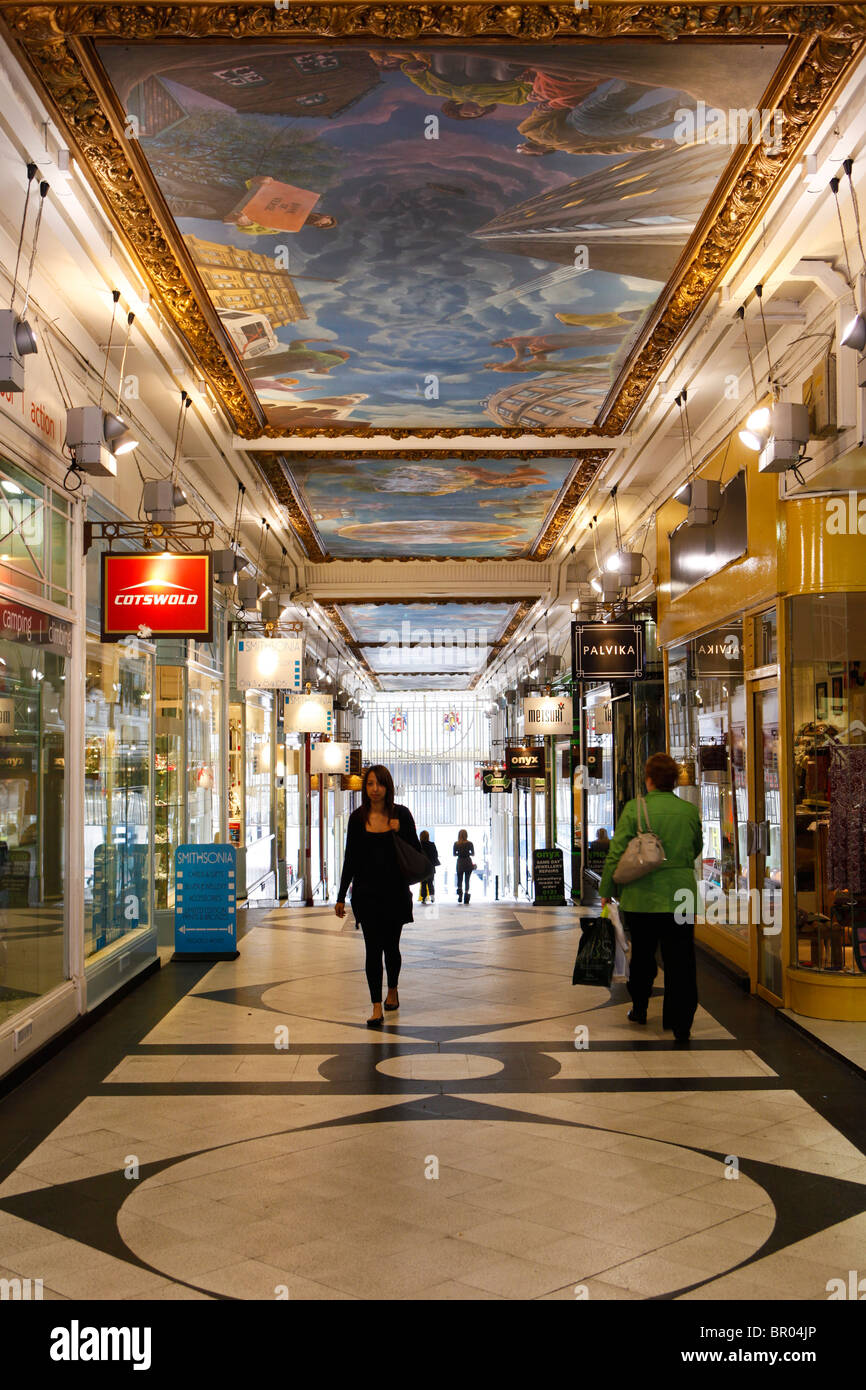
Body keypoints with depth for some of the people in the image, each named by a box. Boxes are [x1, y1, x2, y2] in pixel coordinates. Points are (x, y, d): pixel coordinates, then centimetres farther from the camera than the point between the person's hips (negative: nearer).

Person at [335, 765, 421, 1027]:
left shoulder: (401, 814, -2)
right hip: (366, 892, 0)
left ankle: (392, 990, 37)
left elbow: (416, 852, 1)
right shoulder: (358, 818, 0)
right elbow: (351, 859, 5)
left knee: (391, 946, 11)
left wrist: (399, 832, -16)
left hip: (395, 890, 0)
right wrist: (341, 896, 4)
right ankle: (376, 1007, -1)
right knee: (373, 948, -4)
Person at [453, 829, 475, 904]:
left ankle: (460, 894, -13)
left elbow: (454, 854, 2)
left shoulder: (456, 844, -3)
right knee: (467, 880, 6)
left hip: (460, 863, 0)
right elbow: (473, 853, 2)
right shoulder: (469, 843, -5)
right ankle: (466, 894, -1)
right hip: (468, 863, 0)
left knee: (459, 880, 9)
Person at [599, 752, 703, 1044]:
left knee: (642, 955, 18)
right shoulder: (690, 811, 0)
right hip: (681, 896, 1)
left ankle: (639, 1008, 33)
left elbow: (616, 853, -8)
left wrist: (607, 891, 1)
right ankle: (680, 1024, 2)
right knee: (680, 962, 4)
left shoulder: (634, 809, -8)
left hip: (641, 897, -1)